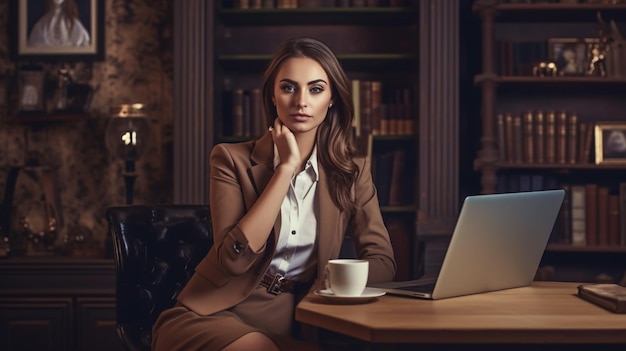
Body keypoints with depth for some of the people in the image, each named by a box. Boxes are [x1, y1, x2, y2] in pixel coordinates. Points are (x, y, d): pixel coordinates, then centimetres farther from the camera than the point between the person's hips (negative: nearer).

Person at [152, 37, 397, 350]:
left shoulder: (352, 172, 5)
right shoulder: (232, 159, -4)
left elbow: (382, 263, 0)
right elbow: (235, 258, -17)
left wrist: (331, 282, -20)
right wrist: (286, 166, -16)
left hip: (290, 321, 4)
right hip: (217, 313, -4)